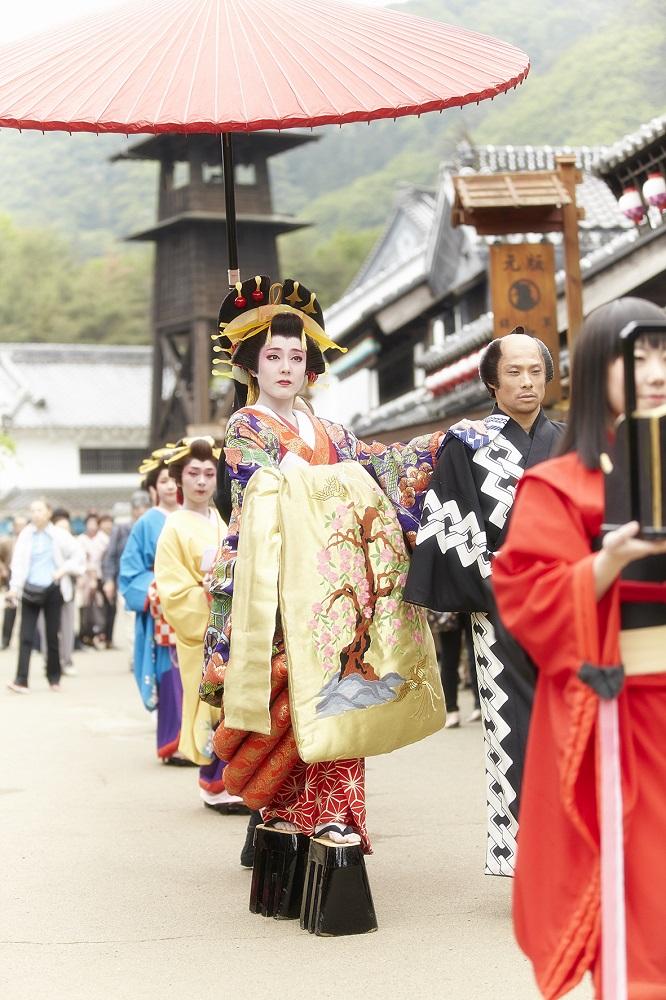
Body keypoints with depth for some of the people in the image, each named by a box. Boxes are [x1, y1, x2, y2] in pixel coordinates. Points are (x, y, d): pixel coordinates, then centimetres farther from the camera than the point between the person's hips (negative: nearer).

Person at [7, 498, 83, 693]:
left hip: (52, 590, 0)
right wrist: (15, 586, -13)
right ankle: (20, 680, -9)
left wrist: (64, 570, -8)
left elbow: (77, 556, 6)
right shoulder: (25, 535, 0)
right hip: (30, 591, 0)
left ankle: (54, 678, 21)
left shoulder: (59, 535, -2)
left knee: (52, 635, 7)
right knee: (26, 636, -6)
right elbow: (18, 562, -3)